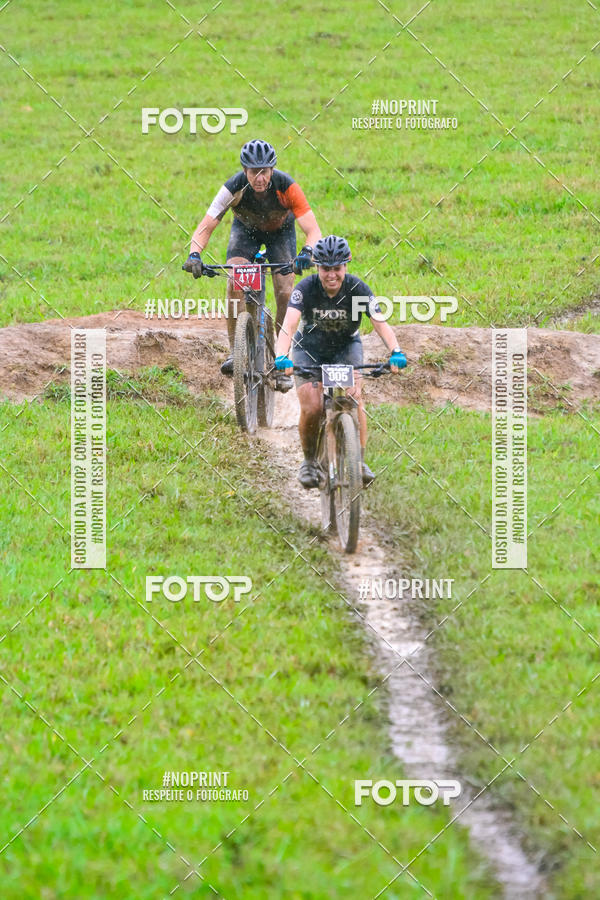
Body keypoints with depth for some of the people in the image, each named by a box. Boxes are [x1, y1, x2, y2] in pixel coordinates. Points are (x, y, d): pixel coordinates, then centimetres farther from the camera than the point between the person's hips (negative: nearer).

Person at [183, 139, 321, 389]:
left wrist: (306, 253, -59)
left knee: (285, 294, -15)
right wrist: (194, 255, -53)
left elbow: (313, 230, -38)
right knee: (234, 283, -25)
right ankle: (234, 351, -17)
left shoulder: (286, 187, -36)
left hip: (280, 230, 0)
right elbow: (205, 227, -34)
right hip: (246, 229, 0)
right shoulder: (234, 188, -34)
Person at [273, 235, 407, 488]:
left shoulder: (357, 289, -24)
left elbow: (380, 323, -33)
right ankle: (309, 461, 6)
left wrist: (395, 352, -51)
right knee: (311, 408, -18)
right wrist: (282, 357, -57)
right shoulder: (306, 288, -26)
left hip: (346, 346, 1)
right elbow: (289, 325, -39)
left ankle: (359, 460, -14)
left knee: (354, 396, -24)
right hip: (310, 348, 0)